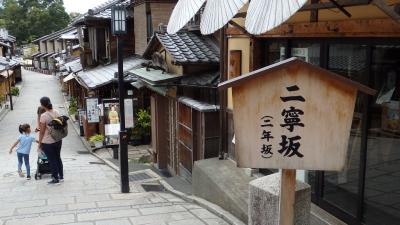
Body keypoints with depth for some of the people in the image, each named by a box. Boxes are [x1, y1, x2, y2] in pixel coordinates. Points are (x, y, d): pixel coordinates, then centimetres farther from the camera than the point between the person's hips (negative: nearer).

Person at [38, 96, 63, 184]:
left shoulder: (43, 116, -21)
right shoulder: (56, 112, -2)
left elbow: (42, 131, -15)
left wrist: (40, 143, -3)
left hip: (48, 142, -6)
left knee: (52, 160, 6)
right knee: (58, 158, 20)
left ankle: (56, 179, 16)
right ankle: (61, 176, 30)